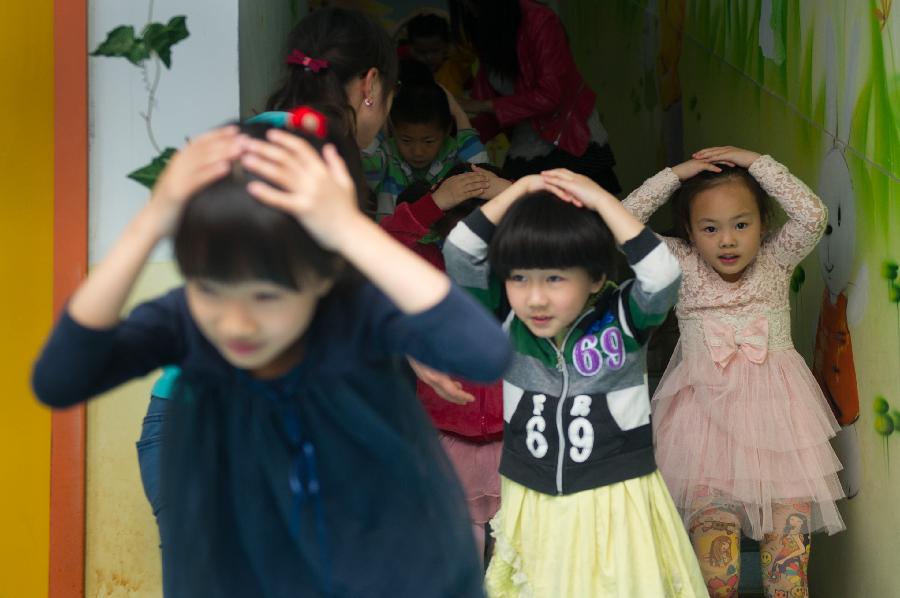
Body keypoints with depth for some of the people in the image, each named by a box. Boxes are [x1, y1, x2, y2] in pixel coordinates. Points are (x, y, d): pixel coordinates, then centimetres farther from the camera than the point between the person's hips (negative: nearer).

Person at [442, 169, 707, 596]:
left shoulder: (622, 319, -9)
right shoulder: (509, 326, -3)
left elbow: (662, 276, -27)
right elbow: (460, 254, -8)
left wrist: (601, 200, -21)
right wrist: (520, 190, -12)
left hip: (616, 507, -2)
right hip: (532, 509, 3)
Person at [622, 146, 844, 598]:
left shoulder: (775, 260, 4)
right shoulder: (683, 266, 2)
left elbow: (813, 216, -13)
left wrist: (754, 162, -9)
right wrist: (675, 174, -7)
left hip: (775, 420, 1)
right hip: (706, 420, -1)